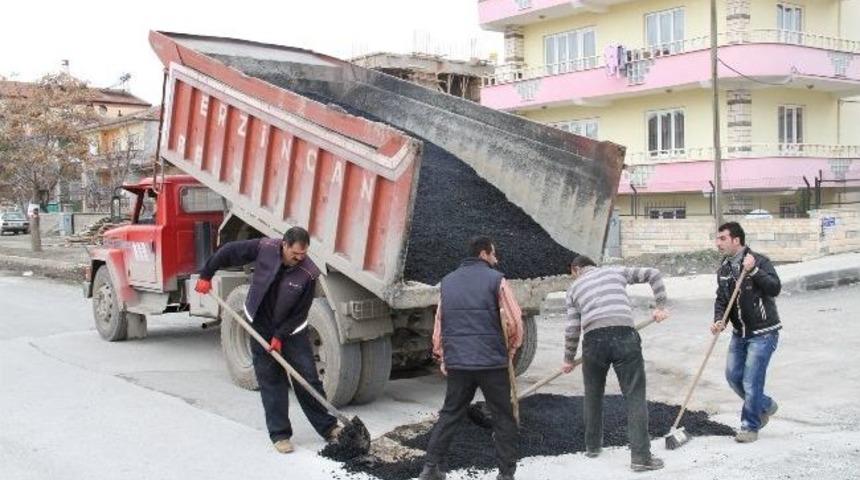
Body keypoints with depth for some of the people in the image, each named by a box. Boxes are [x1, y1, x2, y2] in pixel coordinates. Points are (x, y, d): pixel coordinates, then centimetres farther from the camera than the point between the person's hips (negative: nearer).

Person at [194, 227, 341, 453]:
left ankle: (328, 427, 11)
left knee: (308, 378, -2)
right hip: (260, 328, 1)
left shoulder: (308, 274, -22)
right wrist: (206, 275, -2)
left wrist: (280, 337, -17)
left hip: (291, 331, -1)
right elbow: (228, 252, -5)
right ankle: (280, 434, 9)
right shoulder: (264, 248, -18)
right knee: (270, 381, 2)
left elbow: (300, 313, -15)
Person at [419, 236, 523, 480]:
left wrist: (441, 357, 20)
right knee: (504, 418, 8)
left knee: (449, 415, 15)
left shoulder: (448, 281, 11)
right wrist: (512, 348, 11)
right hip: (491, 362, -4)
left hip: (457, 362, 5)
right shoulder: (495, 279, -3)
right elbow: (515, 321, -6)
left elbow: (439, 324, 12)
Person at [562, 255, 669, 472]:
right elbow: (653, 274, 17)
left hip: (593, 340, 1)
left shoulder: (574, 288, 21)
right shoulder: (617, 271, 24)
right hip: (624, 336, -1)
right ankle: (641, 457, -2)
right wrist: (661, 306, 17)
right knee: (635, 396, 2)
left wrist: (568, 359, 27)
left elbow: (572, 330, 15)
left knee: (593, 395, 21)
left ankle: (592, 446, 34)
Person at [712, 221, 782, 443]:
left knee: (751, 380, -6)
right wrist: (719, 321, -11)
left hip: (763, 333, -7)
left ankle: (750, 427, 11)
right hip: (739, 333, 7)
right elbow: (721, 299, 6)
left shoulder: (760, 261, -14)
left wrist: (753, 271, -33)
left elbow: (775, 288, -25)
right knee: (733, 375, 11)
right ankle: (765, 405, 34)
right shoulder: (724, 269, 6)